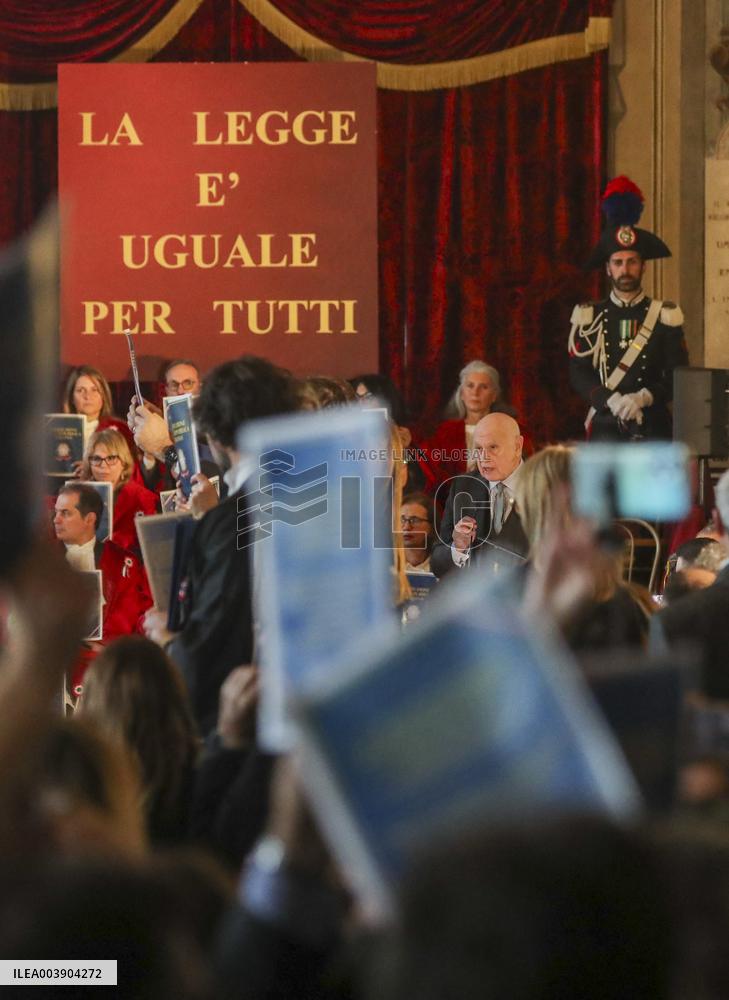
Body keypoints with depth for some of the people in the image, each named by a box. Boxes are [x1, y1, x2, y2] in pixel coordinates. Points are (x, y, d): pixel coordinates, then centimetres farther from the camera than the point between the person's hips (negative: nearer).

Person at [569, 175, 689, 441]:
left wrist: (642, 398, -17)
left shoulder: (665, 317, 6)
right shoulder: (590, 317, 6)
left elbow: (678, 377, 1)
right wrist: (612, 401, -17)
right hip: (606, 427, 0)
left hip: (653, 429, 0)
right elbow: (578, 374, 0)